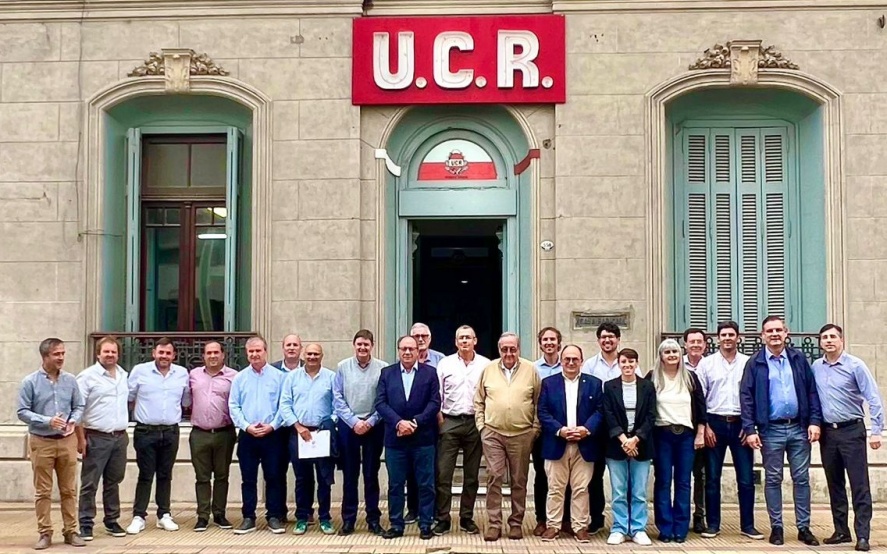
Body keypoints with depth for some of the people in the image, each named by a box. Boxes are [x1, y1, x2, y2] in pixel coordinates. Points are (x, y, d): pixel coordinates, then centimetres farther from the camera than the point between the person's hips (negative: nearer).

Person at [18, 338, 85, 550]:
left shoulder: (70, 380, 1)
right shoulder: (30, 382, -7)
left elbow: (79, 406, 8)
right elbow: (23, 412, -8)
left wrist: (73, 421, -13)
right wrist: (47, 421, -20)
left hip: (67, 441, 2)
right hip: (41, 442, -2)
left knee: (69, 489, 8)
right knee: (43, 491, 4)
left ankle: (70, 531, 16)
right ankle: (45, 533, 13)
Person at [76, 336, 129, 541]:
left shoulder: (124, 375, 11)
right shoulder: (87, 376, -7)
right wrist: (80, 438, -13)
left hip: (120, 438, 6)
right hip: (96, 438, -5)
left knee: (113, 482, 13)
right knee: (90, 484, 0)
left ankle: (112, 521, 22)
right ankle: (86, 524, 6)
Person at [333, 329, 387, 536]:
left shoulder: (383, 368, -5)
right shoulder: (343, 367, 0)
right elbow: (337, 399, -1)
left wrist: (370, 422, -9)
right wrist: (354, 422, -8)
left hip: (374, 426, -1)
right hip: (348, 425, 1)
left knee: (371, 475, 7)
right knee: (349, 475, 7)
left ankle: (373, 519, 15)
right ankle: (348, 519, 14)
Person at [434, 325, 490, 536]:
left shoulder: (486, 365, 1)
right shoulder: (445, 364, 3)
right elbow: (436, 394, 5)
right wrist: (439, 418, -1)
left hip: (475, 423, 0)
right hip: (450, 422, 0)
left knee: (471, 474, 9)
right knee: (443, 473, -3)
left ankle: (467, 518, 19)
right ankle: (443, 519, 4)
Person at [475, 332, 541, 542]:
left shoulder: (531, 370, 1)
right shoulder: (488, 369, 5)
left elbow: (538, 403, 5)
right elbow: (479, 401, 11)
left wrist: (535, 429, 0)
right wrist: (481, 425, 2)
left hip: (521, 435, 0)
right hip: (492, 433, 1)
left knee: (519, 481, 7)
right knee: (494, 478, -1)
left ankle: (516, 523, 17)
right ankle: (494, 523, 6)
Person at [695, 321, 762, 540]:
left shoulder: (749, 363, 4)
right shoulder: (706, 363, 4)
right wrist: (705, 426, -4)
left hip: (741, 424, 0)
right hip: (715, 423, 0)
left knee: (746, 479, 2)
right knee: (712, 478, 5)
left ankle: (747, 525, 13)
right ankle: (713, 524, 13)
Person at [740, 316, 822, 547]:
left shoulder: (798, 359, 6)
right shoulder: (755, 363, -1)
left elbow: (811, 391, 6)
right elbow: (746, 397, -3)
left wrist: (815, 421, -3)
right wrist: (750, 429, -10)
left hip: (799, 428, 2)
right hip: (771, 430, -2)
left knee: (801, 479, 6)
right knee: (773, 479, 6)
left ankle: (804, 528, 14)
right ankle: (776, 527, 14)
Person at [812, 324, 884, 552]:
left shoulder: (855, 365, -7)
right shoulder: (816, 368, 6)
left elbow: (874, 399, -10)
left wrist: (876, 430, -15)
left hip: (851, 431, -5)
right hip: (827, 432, 5)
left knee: (859, 486, -5)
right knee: (834, 485, 11)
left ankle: (862, 536, -3)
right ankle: (841, 531, 21)